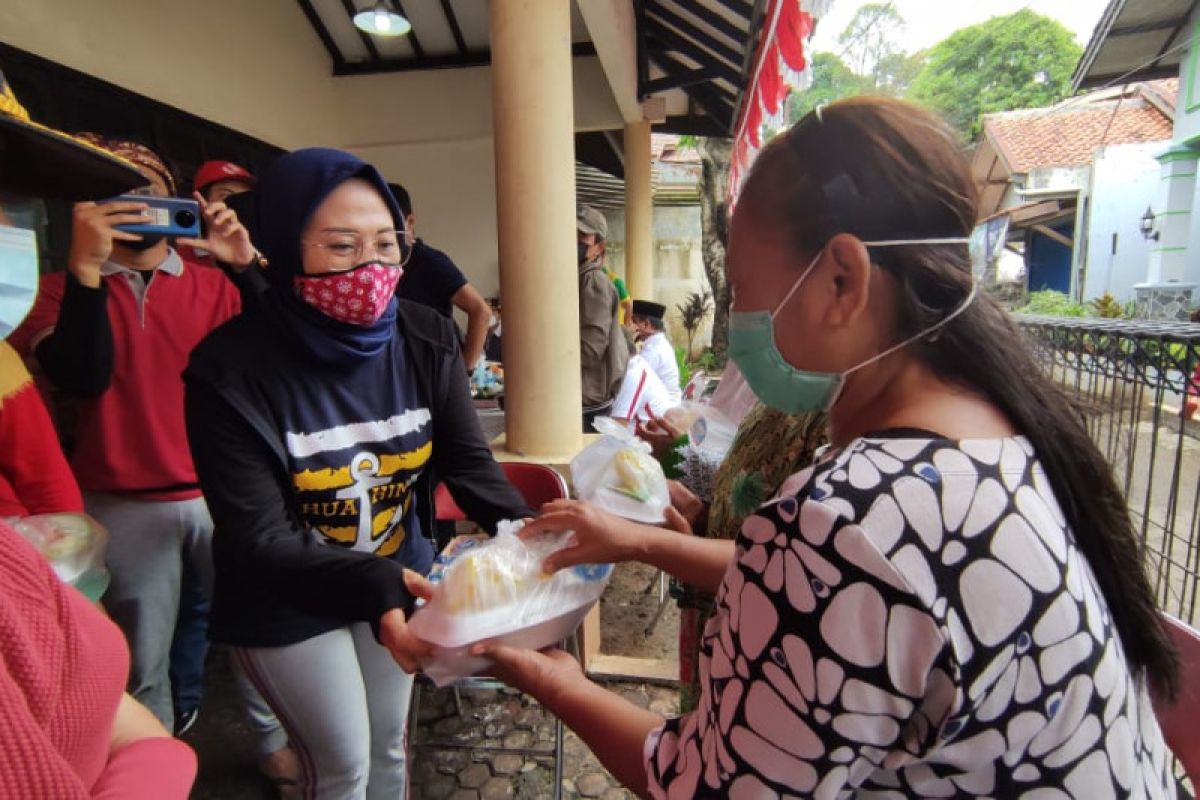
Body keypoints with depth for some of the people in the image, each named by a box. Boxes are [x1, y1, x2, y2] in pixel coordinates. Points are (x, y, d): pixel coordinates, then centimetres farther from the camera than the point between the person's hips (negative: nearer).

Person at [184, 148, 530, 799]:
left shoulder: (427, 340, -14)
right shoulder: (233, 368, -25)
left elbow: (469, 464, -13)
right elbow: (257, 539, -27)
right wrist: (372, 587, -44)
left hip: (398, 577, 4)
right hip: (285, 604, -3)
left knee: (389, 744, 23)